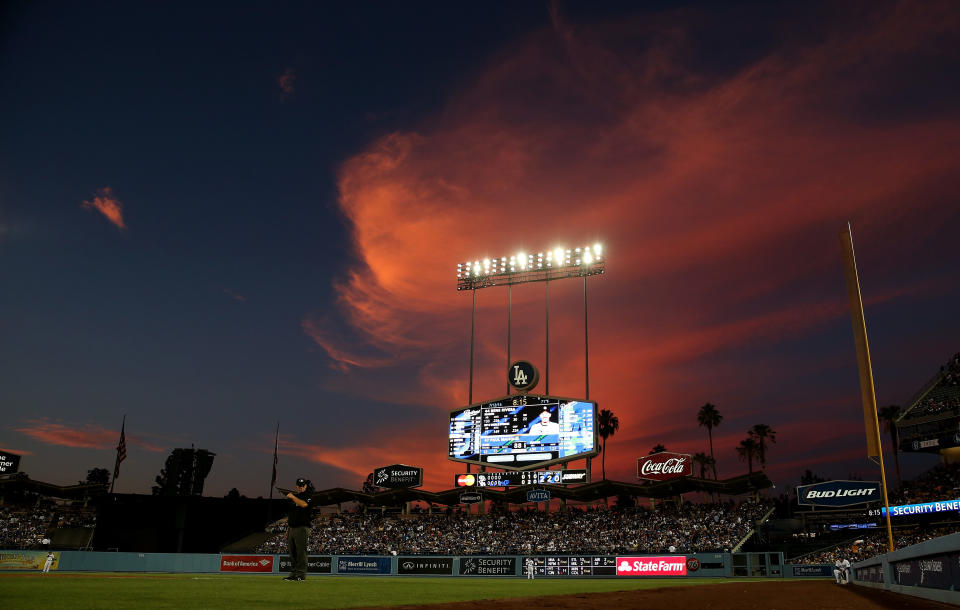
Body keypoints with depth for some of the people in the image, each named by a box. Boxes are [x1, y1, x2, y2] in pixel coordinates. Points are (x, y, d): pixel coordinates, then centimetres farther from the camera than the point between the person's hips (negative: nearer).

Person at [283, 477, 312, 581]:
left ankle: (301, 574, -7)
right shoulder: (292, 496, 20)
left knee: (301, 551, -9)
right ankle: (293, 574, 14)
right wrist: (288, 528, 17)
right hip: (292, 528, 7)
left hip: (302, 528, -7)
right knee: (292, 552, 8)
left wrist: (292, 497, -15)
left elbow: (304, 504, -24)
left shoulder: (308, 496, -1)